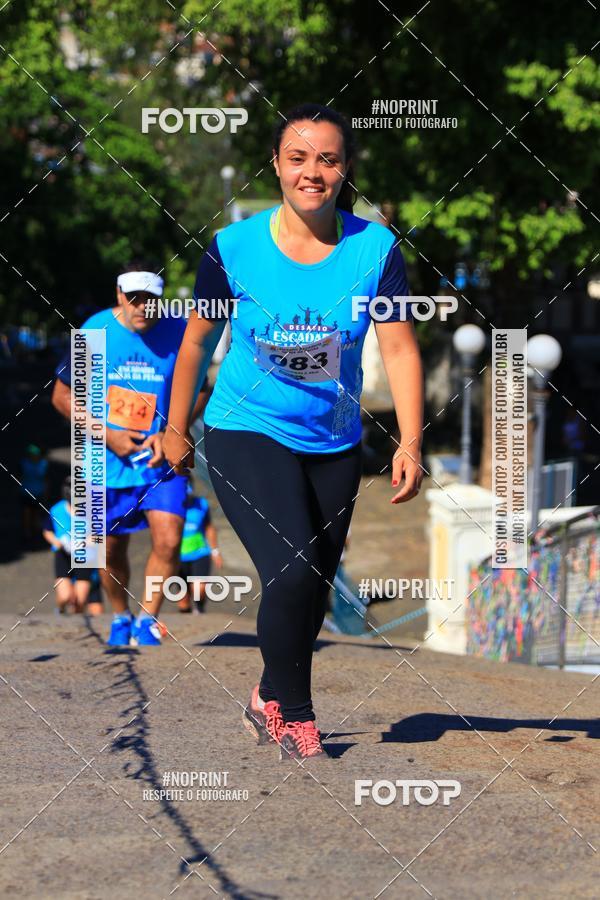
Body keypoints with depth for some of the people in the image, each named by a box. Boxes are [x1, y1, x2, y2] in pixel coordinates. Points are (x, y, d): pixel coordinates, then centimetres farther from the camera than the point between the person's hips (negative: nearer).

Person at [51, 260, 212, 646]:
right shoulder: (96, 331, -8)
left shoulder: (178, 332, -8)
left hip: (161, 459, -1)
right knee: (112, 550, 12)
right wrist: (107, 436, -10)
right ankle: (121, 618, 37)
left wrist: (169, 434, -10)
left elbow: (198, 393, 4)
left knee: (168, 542, -16)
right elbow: (62, 395, 0)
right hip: (108, 462, 1)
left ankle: (147, 618, 3)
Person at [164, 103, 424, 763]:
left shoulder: (374, 249, -8)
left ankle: (269, 699, 38)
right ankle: (295, 719, 0)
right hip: (246, 435, -3)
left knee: (314, 587, 12)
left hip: (333, 444, 3)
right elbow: (196, 340, 3)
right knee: (292, 572, -20)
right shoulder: (234, 248, -10)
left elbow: (399, 347, -8)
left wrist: (410, 443, -17)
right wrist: (175, 429, 10)